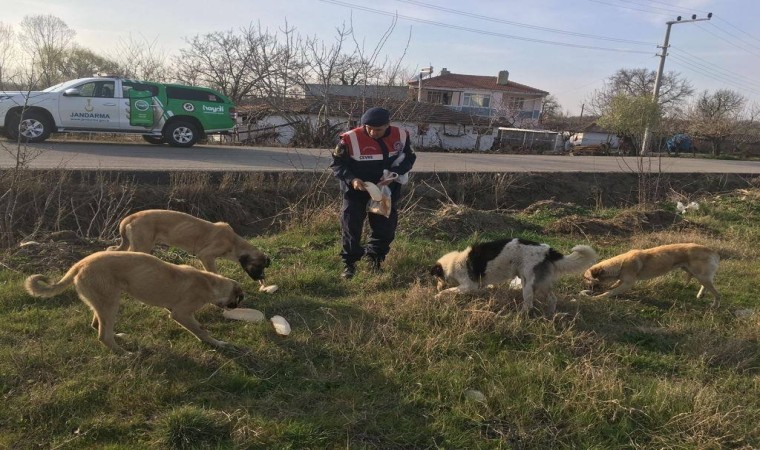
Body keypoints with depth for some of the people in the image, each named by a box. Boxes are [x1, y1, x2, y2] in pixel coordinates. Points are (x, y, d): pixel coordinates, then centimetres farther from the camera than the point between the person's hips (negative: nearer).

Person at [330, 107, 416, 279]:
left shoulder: (401, 136, -12)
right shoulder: (350, 139, -22)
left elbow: (408, 159, 1)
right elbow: (337, 163, -11)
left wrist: (393, 175, -17)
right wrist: (351, 179, -28)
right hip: (356, 190, -2)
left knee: (385, 226, 8)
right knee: (351, 226, -1)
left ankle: (375, 258, 30)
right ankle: (350, 263, 16)